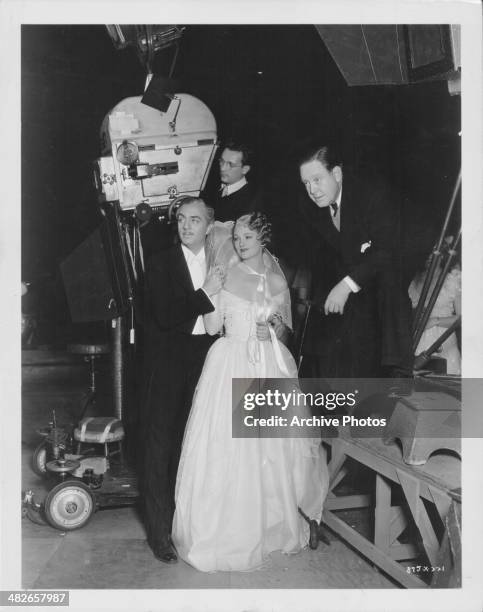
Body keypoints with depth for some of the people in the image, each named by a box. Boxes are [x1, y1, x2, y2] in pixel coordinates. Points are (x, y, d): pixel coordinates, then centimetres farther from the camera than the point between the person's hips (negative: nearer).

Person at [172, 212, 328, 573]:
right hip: (231, 366, -2)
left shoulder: (278, 281, 6)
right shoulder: (225, 275, 1)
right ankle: (228, 530, 14)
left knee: (272, 449, 7)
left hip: (271, 367, 2)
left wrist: (272, 330, -4)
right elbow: (212, 326, -3)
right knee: (227, 450, -1)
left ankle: (274, 523, 26)